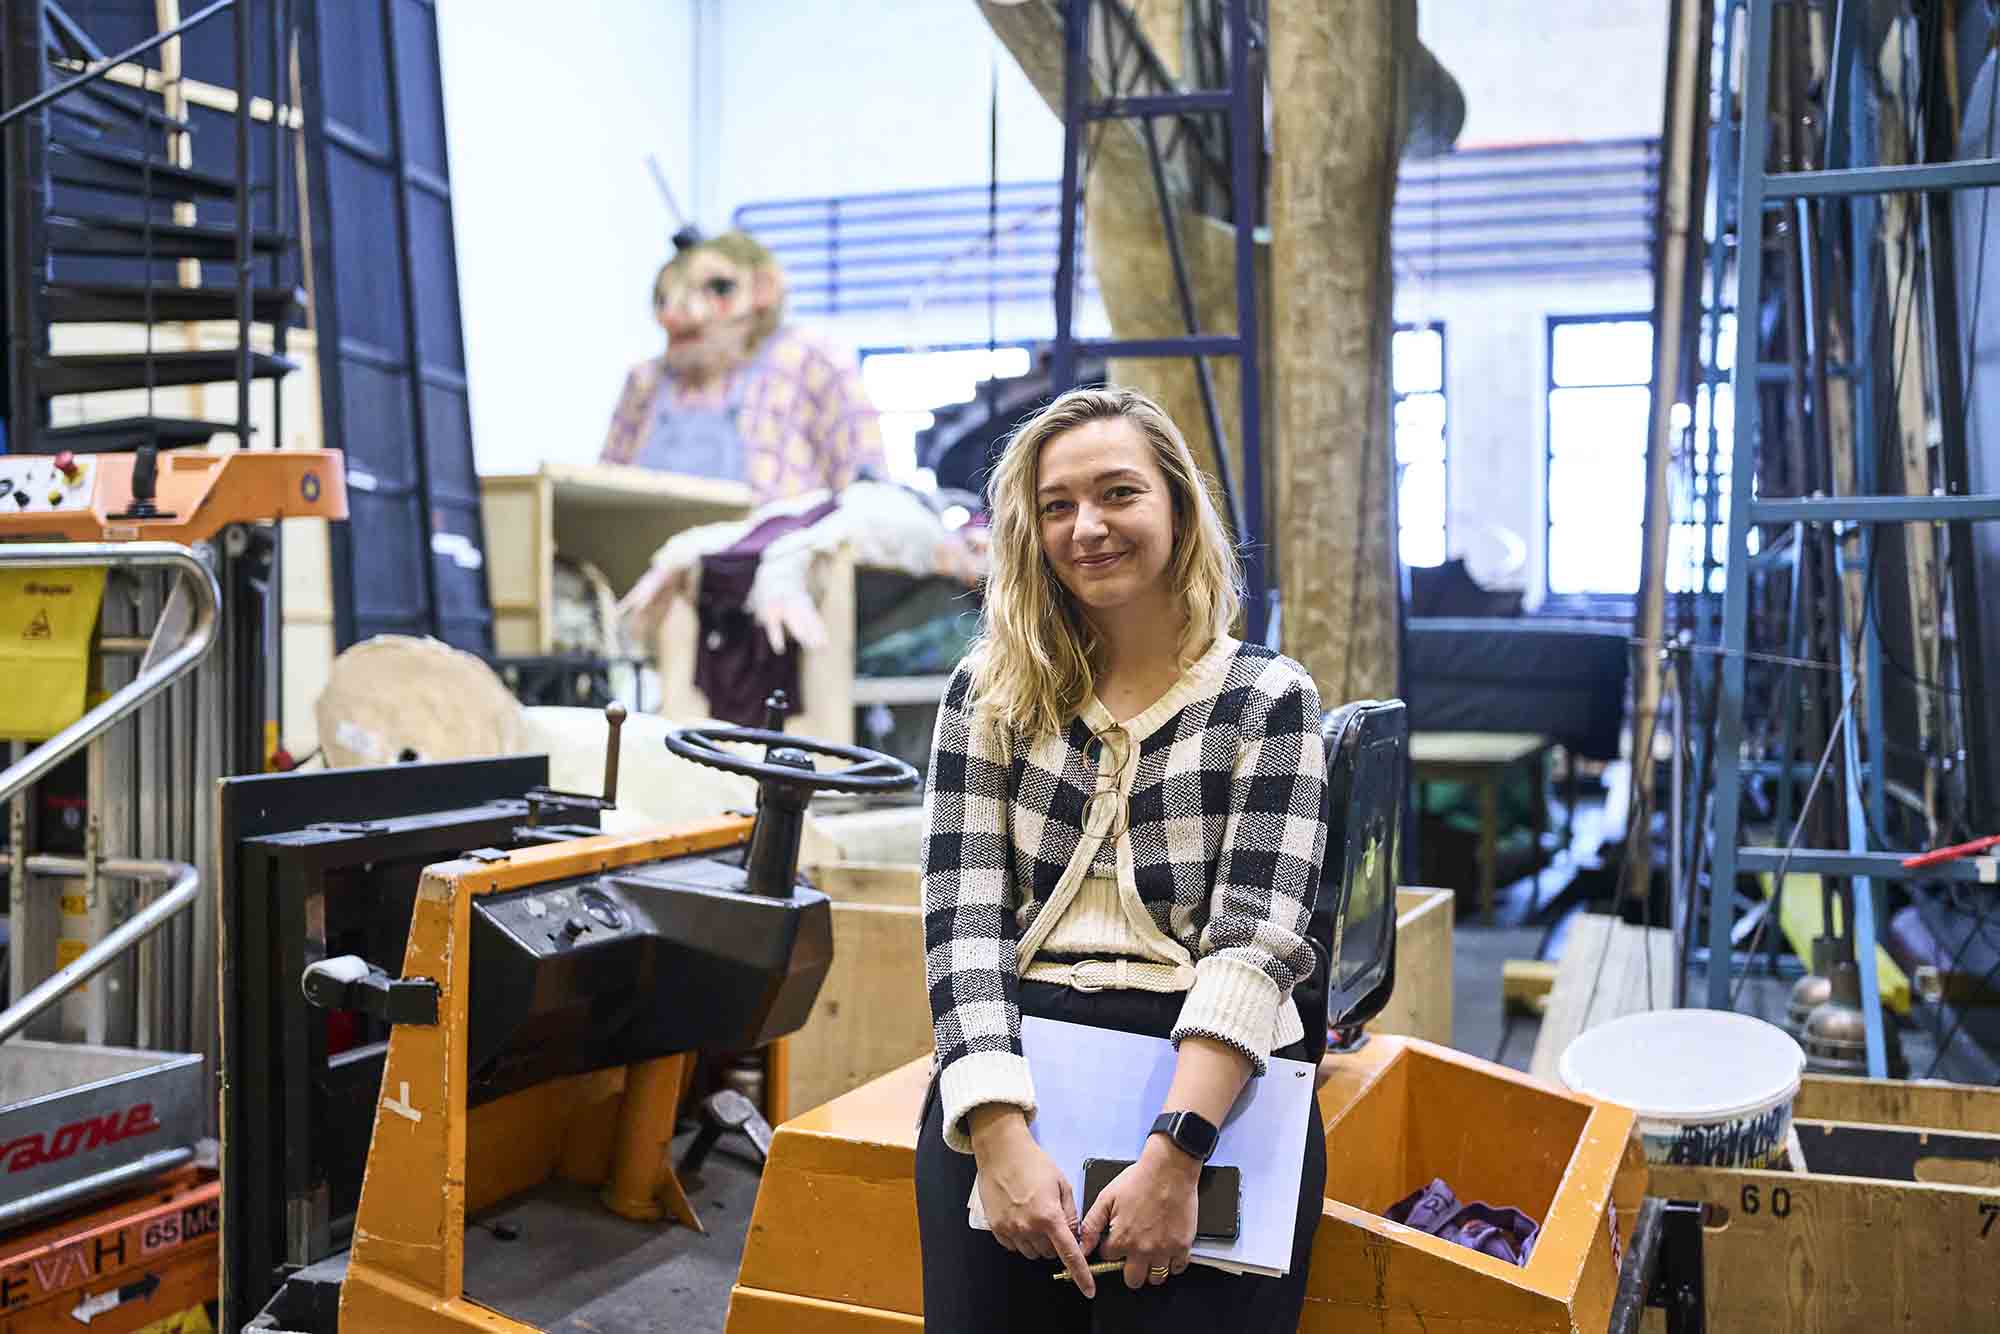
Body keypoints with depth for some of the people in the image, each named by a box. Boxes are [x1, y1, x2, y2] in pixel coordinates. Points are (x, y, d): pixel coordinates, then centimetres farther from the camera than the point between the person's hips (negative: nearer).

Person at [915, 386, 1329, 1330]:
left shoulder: (1267, 697, 5)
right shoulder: (990, 693, 10)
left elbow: (1257, 933, -6)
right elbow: (965, 919, 0)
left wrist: (1174, 1151, -20)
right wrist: (1001, 1134, -15)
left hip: (1210, 1073, -1)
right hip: (1014, 1059, 2)